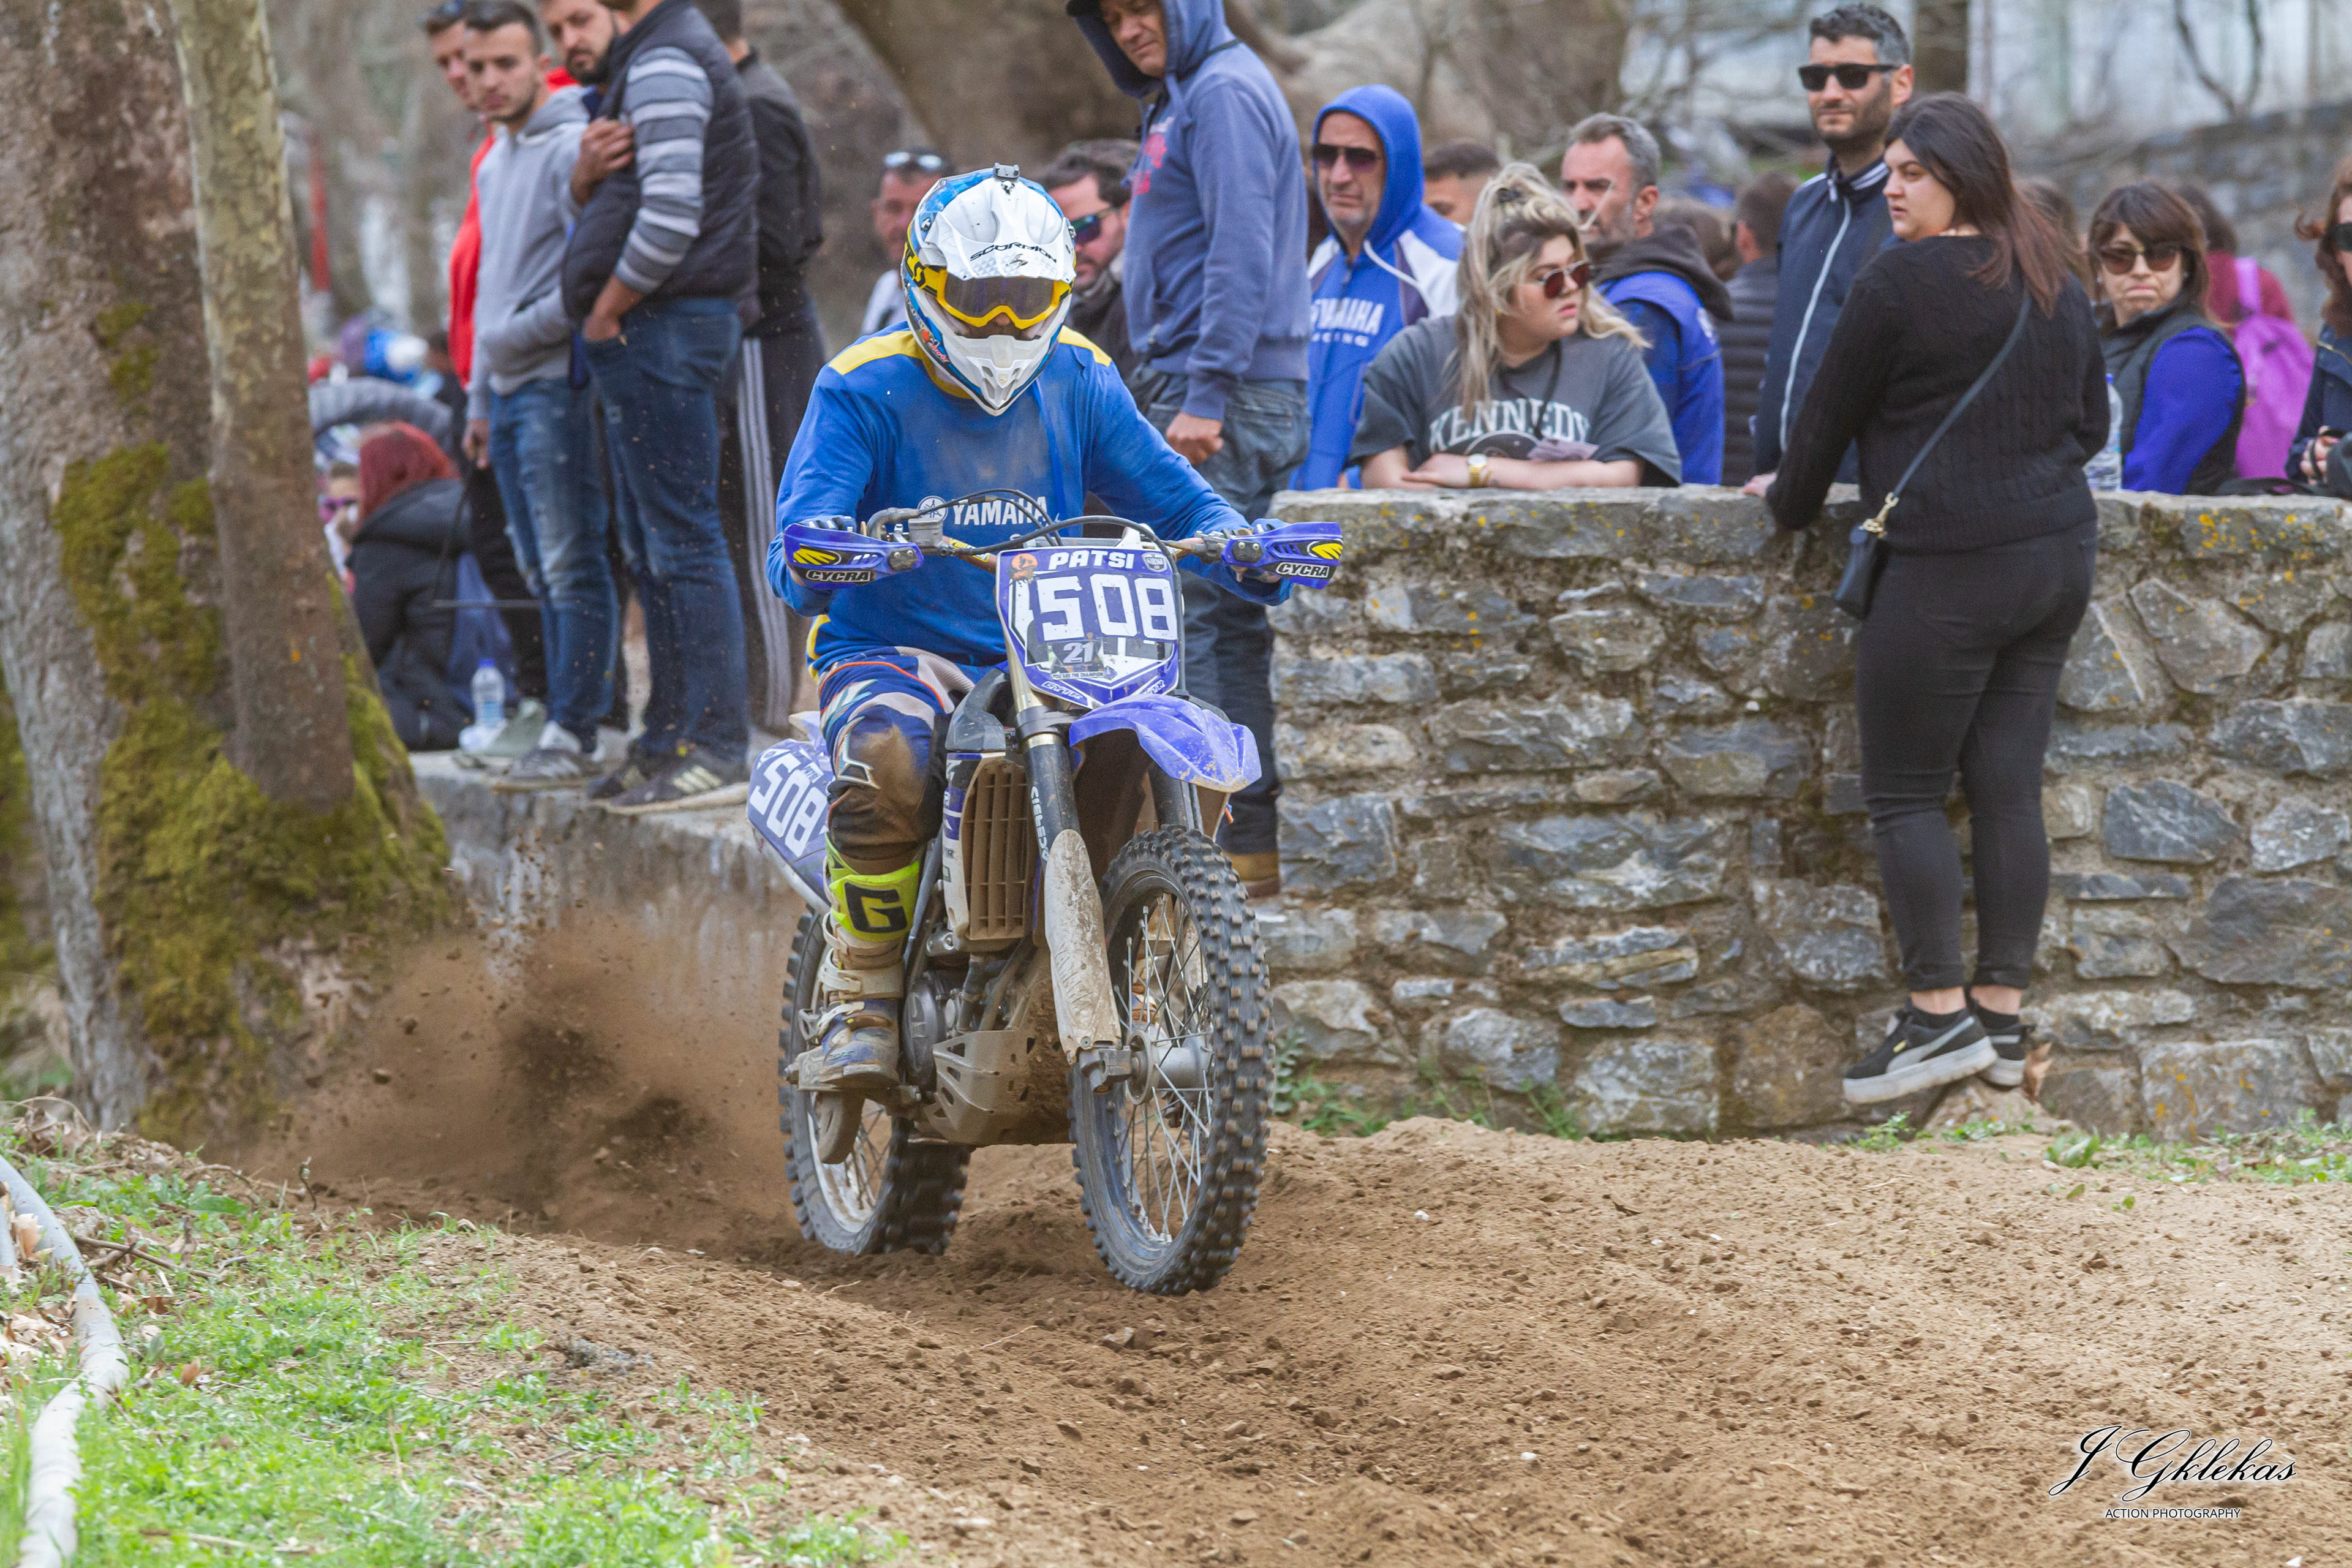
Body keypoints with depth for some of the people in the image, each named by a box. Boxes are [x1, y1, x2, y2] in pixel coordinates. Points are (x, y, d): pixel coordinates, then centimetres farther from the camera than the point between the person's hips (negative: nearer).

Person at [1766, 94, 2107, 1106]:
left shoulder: (1901, 281, -11)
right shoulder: (2053, 285, 12)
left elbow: (1828, 416, -2)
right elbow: (2092, 422, 22)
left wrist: (1789, 503, 14)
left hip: (1946, 569, -8)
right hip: (2059, 556, 8)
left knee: (1903, 793, 0)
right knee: (2008, 789, 8)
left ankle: (1940, 1013, -2)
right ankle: (2003, 1017, 9)